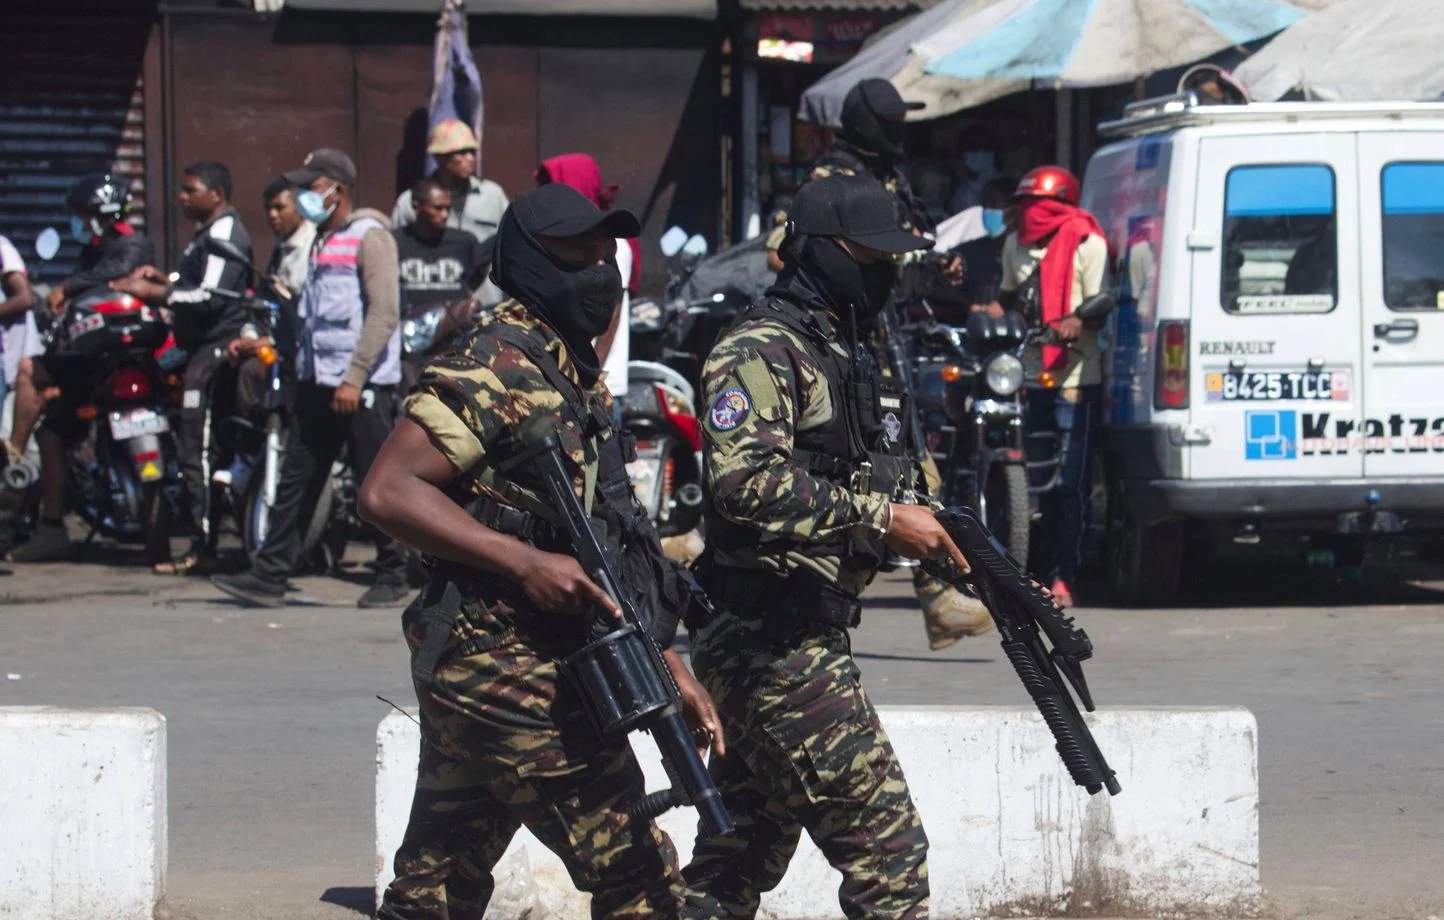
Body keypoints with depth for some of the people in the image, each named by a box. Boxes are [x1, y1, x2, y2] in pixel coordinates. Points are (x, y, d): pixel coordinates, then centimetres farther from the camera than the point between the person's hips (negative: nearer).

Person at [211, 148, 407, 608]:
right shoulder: (322, 241, 19)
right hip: (317, 381, 9)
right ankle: (270, 576, 4)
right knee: (295, 480, 4)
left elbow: (383, 313, -16)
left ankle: (392, 576, 9)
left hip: (364, 385, -9)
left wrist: (355, 379, -20)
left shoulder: (369, 237, -8)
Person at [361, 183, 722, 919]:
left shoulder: (577, 374, 17)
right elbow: (387, 492, -21)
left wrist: (667, 665, 16)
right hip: (514, 682, -10)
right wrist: (524, 562, -25)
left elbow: (606, 551, 21)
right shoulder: (495, 365, -13)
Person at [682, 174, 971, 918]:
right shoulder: (761, 350, -12)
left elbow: (884, 480, 27)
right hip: (774, 641, -10)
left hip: (807, 634, 10)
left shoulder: (846, 353, 19)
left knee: (741, 858, 13)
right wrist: (880, 519, -25)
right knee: (887, 850, -10)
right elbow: (746, 482, -25)